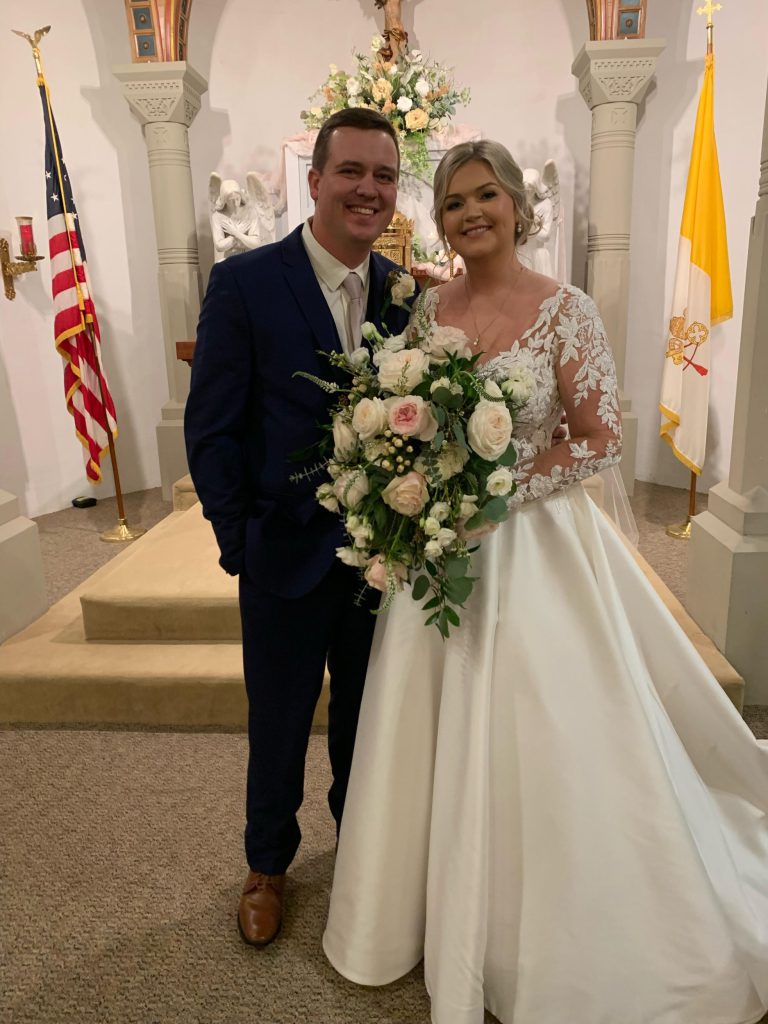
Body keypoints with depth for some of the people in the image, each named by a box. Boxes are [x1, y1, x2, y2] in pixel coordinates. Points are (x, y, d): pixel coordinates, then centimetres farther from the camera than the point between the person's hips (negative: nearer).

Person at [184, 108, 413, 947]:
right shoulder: (243, 282, -11)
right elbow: (210, 428, -10)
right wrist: (237, 539, -11)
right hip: (287, 554, -3)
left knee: (365, 712, 22)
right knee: (278, 722, 16)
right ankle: (268, 862, 44)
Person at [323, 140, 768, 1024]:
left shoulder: (564, 310, -7)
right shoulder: (430, 306, 6)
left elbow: (602, 439, -8)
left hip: (532, 546, -4)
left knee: (537, 741, 6)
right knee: (438, 736, 14)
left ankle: (546, 939, 34)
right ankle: (444, 915, 40)